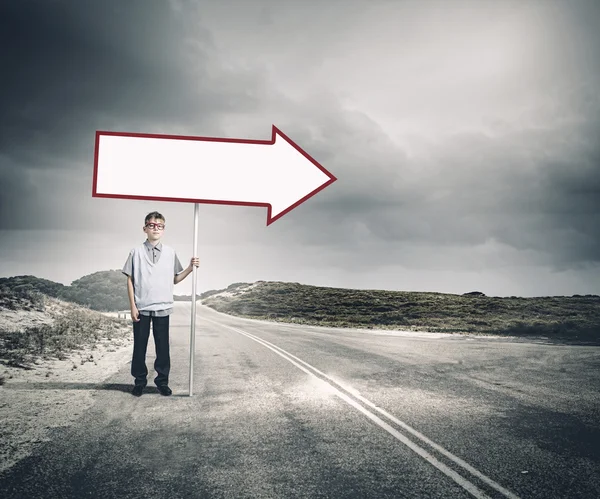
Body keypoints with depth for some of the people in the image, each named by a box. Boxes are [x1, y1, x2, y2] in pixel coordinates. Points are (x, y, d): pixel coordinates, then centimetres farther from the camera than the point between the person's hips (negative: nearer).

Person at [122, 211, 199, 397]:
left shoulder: (170, 252, 3)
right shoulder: (137, 252, -1)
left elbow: (175, 279, 8)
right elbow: (130, 280, 0)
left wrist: (190, 268, -7)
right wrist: (133, 306, -4)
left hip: (162, 308, 1)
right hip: (142, 308, -1)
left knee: (163, 346, 6)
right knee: (140, 346, 8)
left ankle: (162, 381, 19)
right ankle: (139, 381, 21)